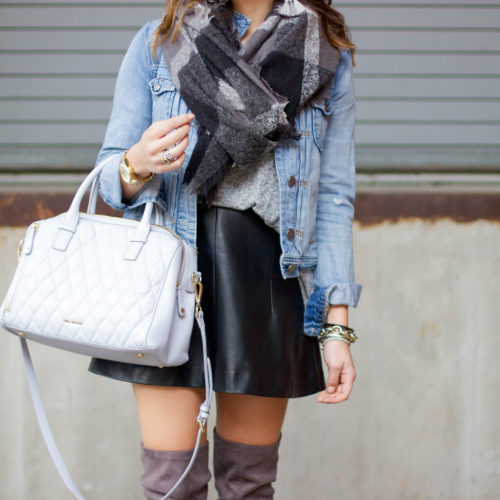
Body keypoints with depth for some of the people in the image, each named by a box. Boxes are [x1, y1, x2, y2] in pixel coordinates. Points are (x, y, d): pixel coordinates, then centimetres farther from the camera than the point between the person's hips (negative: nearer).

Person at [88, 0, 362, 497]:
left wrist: (337, 325, -2)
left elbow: (333, 197, 5)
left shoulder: (329, 59, 7)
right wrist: (138, 165, -20)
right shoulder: (154, 44, 7)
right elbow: (108, 173, 6)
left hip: (268, 271, 1)